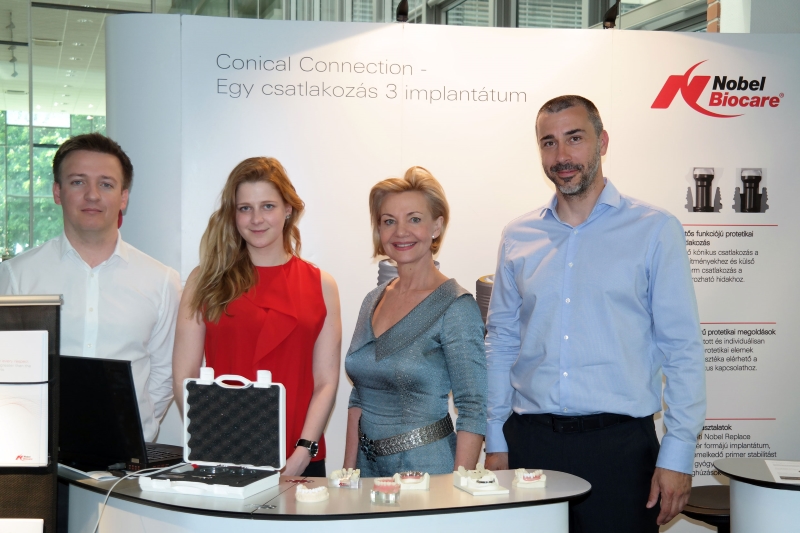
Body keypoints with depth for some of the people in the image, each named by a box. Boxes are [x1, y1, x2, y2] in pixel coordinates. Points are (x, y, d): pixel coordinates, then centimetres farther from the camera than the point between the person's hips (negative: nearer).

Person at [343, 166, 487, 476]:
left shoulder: (456, 308, -12)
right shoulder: (373, 302, 7)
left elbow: (473, 409, -14)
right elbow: (359, 398, 12)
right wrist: (347, 473, 7)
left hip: (426, 468, -5)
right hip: (369, 465, 6)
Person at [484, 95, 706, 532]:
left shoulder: (654, 231, 0)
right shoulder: (517, 237, 9)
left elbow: (682, 348, -3)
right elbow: (501, 344, 12)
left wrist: (678, 453, -8)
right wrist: (496, 442, 7)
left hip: (620, 445, -3)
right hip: (530, 442, 3)